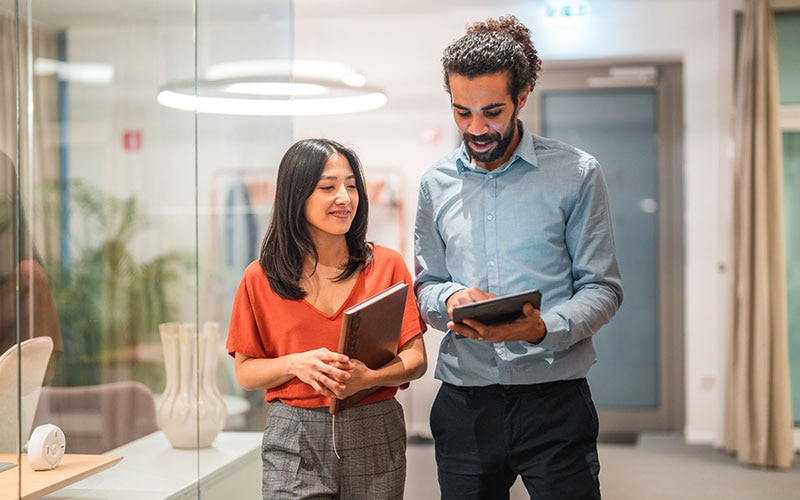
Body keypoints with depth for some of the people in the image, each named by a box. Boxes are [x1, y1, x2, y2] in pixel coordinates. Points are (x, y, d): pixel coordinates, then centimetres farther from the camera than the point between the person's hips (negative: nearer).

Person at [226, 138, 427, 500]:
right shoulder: (260, 279, 2)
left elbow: (416, 359, 0)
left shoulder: (387, 266, 2)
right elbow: (244, 372, 5)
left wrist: (369, 377, -19)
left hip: (375, 440, 1)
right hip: (294, 444, -1)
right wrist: (295, 364, -15)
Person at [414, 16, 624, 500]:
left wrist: (543, 328, -21)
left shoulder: (577, 174, -1)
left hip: (554, 400, -3)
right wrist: (451, 297, -9)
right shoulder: (436, 183, 9)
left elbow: (603, 288, -2)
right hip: (463, 403, 3)